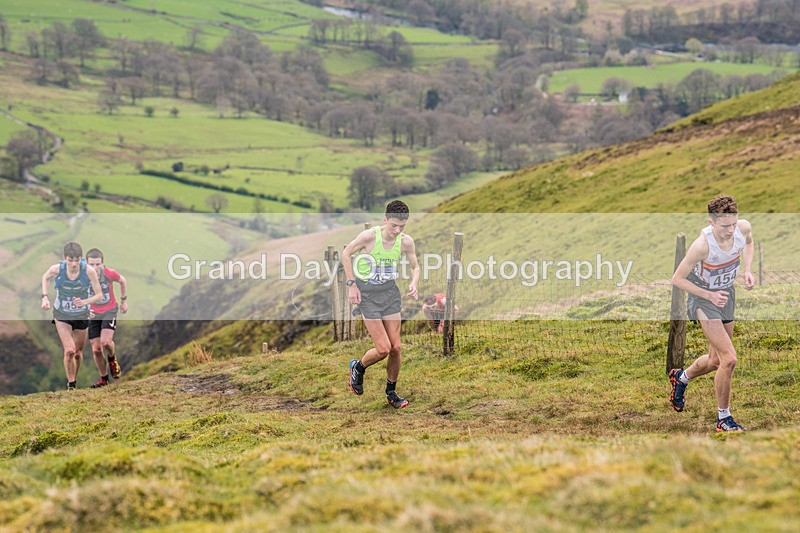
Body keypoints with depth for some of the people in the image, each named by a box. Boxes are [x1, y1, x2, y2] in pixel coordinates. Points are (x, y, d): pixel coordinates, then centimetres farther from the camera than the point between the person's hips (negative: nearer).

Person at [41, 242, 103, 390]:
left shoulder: (89, 271, -25)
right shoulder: (57, 269, -22)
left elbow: (99, 294, -17)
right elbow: (45, 277, 3)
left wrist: (85, 302, -35)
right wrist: (45, 297, -9)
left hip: (81, 316, 1)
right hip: (62, 315, -1)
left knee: (78, 353, 13)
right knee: (69, 351, -16)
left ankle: (74, 381, 39)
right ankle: (70, 384, 3)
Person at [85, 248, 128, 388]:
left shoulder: (110, 273, -18)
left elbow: (122, 281, 5)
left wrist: (123, 300, 13)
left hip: (110, 311, -1)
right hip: (92, 314, 1)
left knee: (106, 342, -23)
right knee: (96, 349, 2)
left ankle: (112, 359, 12)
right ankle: (104, 378, 22)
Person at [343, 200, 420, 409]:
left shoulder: (406, 242, -7)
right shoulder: (369, 236, -19)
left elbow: (415, 266, 10)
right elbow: (346, 254, -3)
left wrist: (414, 284, -11)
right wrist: (352, 284, -8)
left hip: (390, 292, 4)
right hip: (367, 294, -4)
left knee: (396, 347, 2)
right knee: (383, 349, -10)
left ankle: (391, 392, 21)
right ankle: (358, 367, 22)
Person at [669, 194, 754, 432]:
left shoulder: (744, 227, -18)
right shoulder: (702, 245, -33)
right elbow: (677, 279, -21)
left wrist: (747, 270, -5)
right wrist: (710, 295, -25)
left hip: (726, 292, 6)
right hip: (702, 296, -6)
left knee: (716, 360, 17)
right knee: (729, 359, -16)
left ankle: (681, 377, 48)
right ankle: (723, 419, 1)